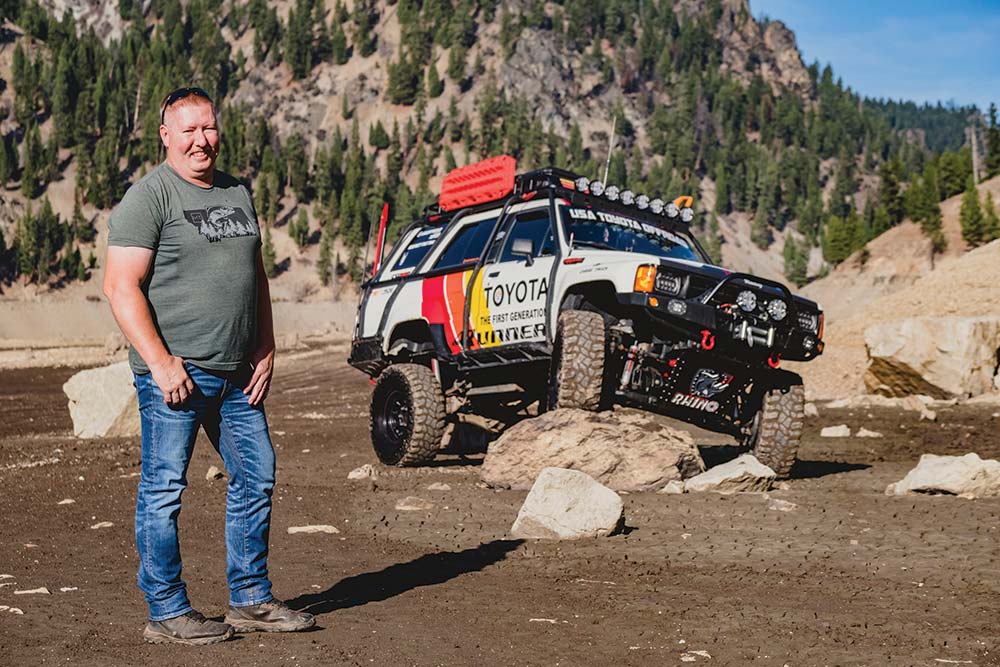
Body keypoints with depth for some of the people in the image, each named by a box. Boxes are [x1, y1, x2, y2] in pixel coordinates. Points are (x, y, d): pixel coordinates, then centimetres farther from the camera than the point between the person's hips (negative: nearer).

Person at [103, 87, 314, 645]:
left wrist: (266, 351, 11)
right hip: (174, 376, -7)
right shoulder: (149, 197, -7)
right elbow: (121, 286, -13)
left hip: (237, 375, 8)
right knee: (165, 490, 0)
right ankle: (168, 614, 10)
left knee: (257, 479, 11)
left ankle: (251, 600, 23)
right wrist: (160, 361, -19)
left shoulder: (237, 193, 15)